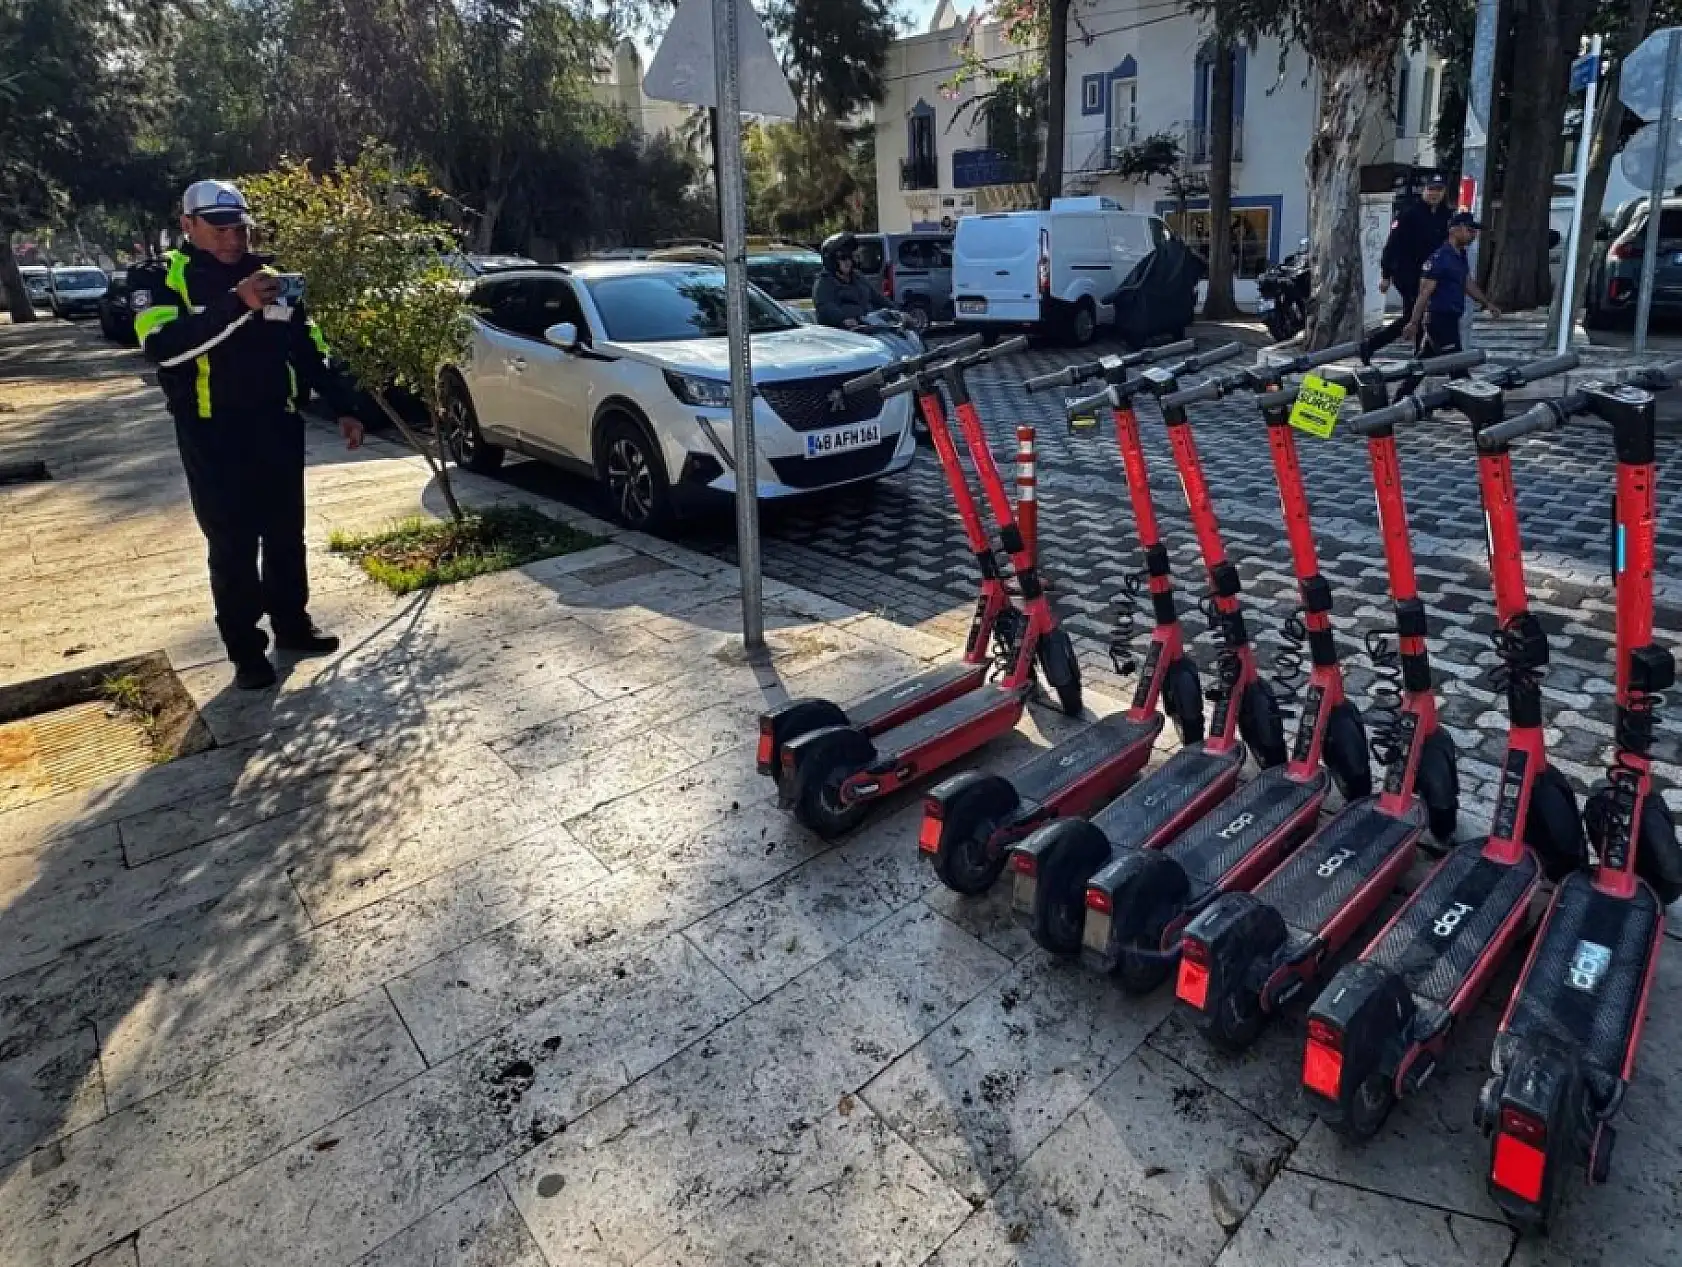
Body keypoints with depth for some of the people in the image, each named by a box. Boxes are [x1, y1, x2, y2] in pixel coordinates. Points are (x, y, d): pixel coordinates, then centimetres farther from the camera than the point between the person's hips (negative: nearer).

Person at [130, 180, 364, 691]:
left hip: (280, 430, 4)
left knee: (286, 537, 14)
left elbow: (311, 351, 14)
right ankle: (245, 649, 13)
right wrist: (236, 303, -32)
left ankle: (292, 625, 29)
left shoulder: (271, 277, 9)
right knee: (232, 547, 2)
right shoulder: (159, 278, -5)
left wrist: (343, 409, 8)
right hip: (214, 440, -4)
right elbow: (162, 346, -23)